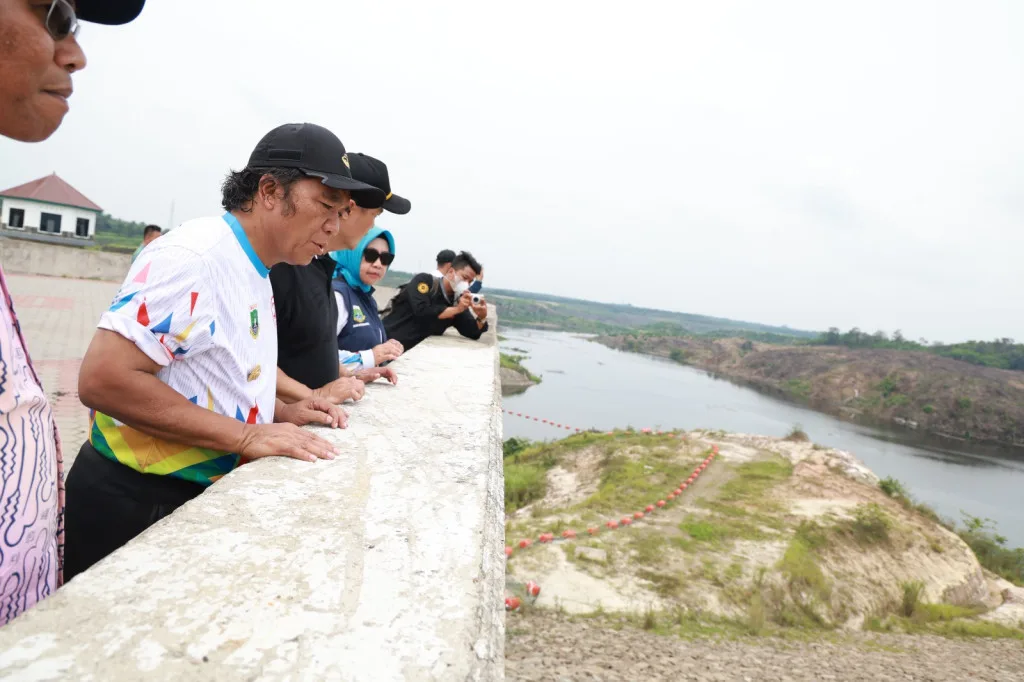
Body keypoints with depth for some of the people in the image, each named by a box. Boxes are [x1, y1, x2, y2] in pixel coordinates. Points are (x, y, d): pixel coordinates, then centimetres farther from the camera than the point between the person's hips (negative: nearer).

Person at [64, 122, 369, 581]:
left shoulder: (257, 276, 8)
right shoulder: (195, 256, -22)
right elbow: (102, 380, -27)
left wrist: (281, 413, 2)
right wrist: (245, 436, -26)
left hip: (199, 499, 9)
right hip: (132, 506, -9)